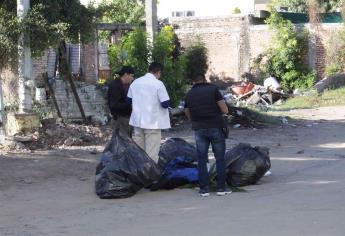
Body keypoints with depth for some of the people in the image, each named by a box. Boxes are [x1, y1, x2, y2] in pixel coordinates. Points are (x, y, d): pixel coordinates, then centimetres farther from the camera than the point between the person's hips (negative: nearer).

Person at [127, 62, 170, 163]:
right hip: (153, 122, -6)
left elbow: (129, 100, 15)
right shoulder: (158, 84, -12)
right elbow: (165, 104, -15)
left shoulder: (135, 82, 6)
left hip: (138, 121, 6)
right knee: (152, 152, -2)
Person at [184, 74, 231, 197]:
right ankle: (221, 187, 5)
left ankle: (204, 188, 5)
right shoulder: (213, 89, -2)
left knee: (202, 159, 8)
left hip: (199, 129, 2)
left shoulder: (189, 94, 8)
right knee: (220, 158, 6)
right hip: (216, 127, -2)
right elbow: (225, 110, -4)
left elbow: (189, 115, 13)